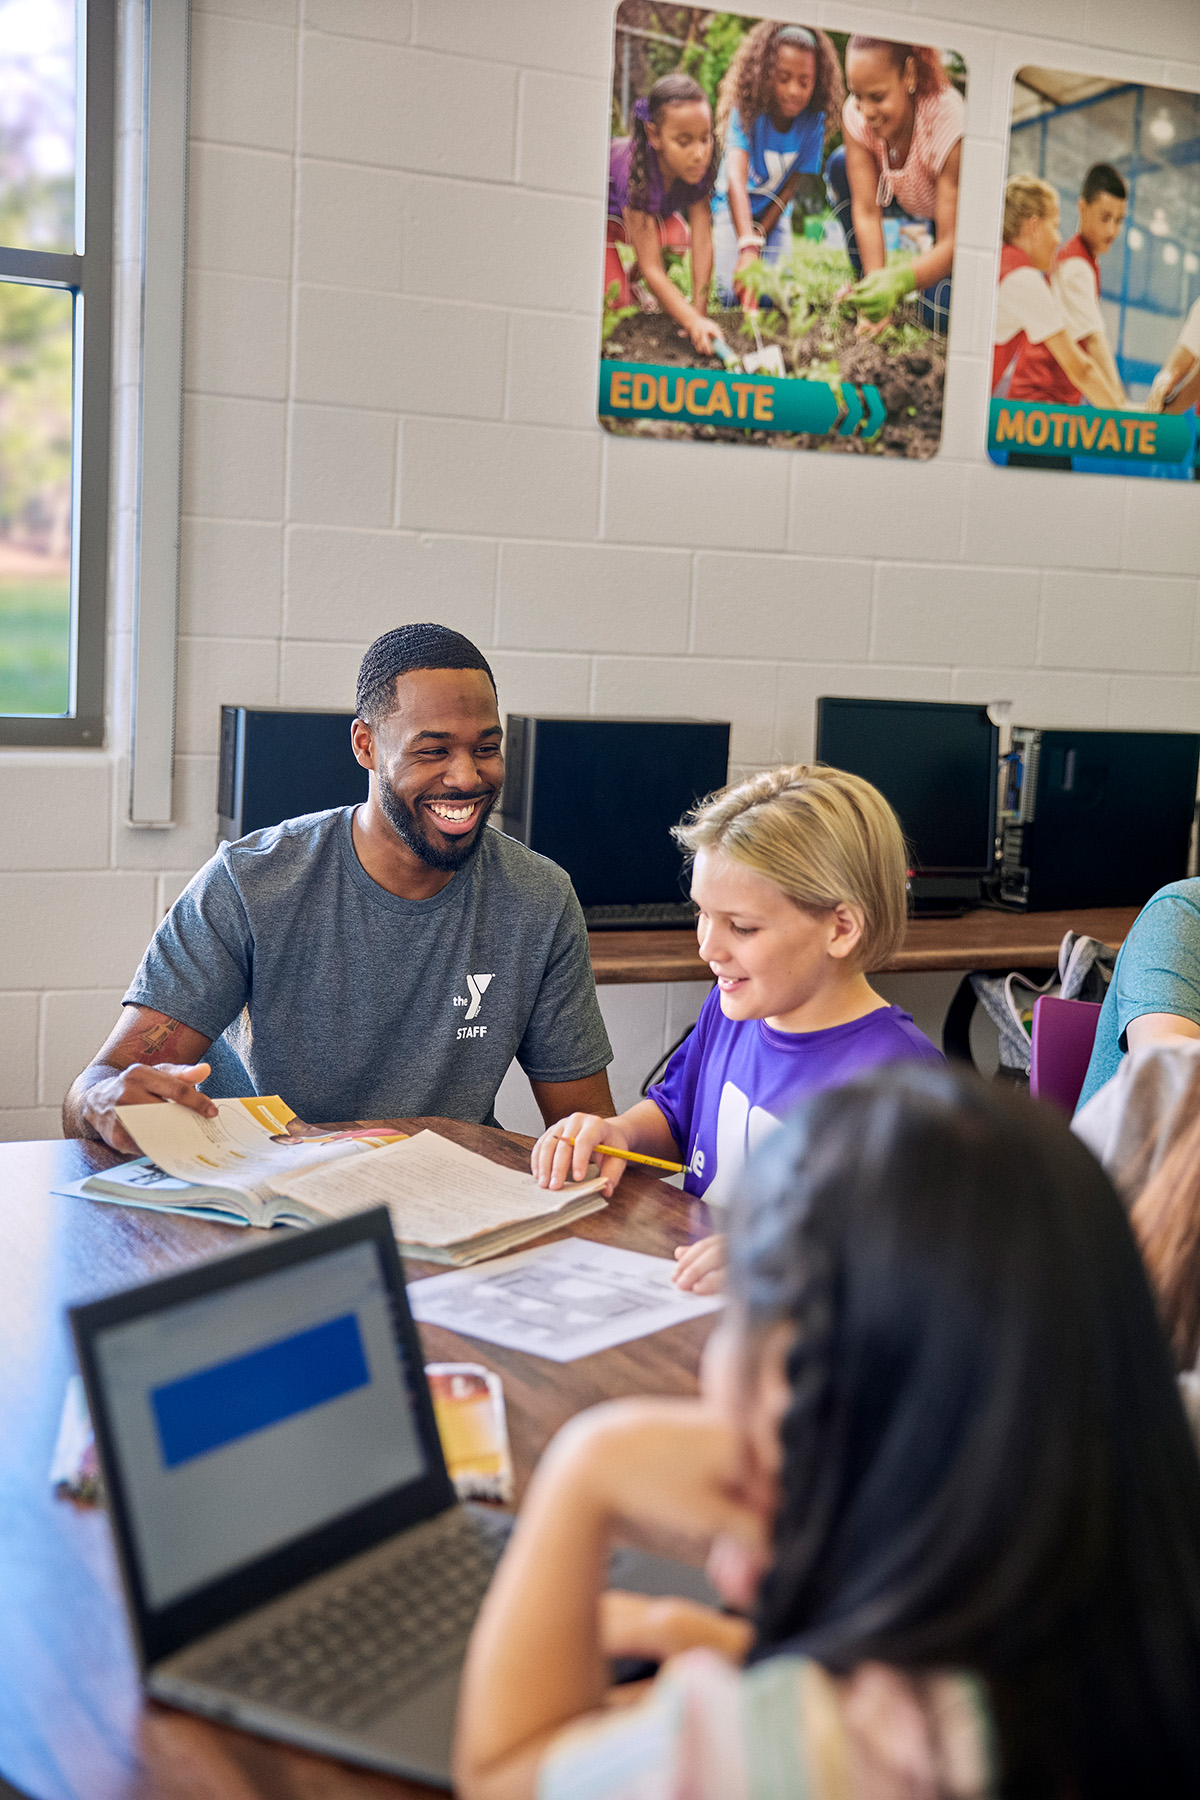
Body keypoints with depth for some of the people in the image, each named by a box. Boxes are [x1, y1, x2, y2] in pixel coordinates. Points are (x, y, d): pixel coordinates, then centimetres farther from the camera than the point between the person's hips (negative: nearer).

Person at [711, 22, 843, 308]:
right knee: (734, 293, -19)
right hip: (734, 208, -2)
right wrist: (748, 248, -57)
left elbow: (789, 188, -11)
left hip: (774, 211, 2)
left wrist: (759, 235, -20)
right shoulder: (747, 112, -28)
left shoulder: (813, 122, -19)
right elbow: (735, 180, -43)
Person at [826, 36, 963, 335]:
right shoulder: (855, 115, -27)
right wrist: (875, 280, -43)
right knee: (840, 167, -22)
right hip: (905, 196, 5)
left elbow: (952, 243, -39)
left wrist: (897, 282, -56)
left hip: (958, 211, -5)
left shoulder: (950, 122, -39)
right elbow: (866, 211, -27)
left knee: (939, 316, -27)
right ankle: (865, 285, -8)